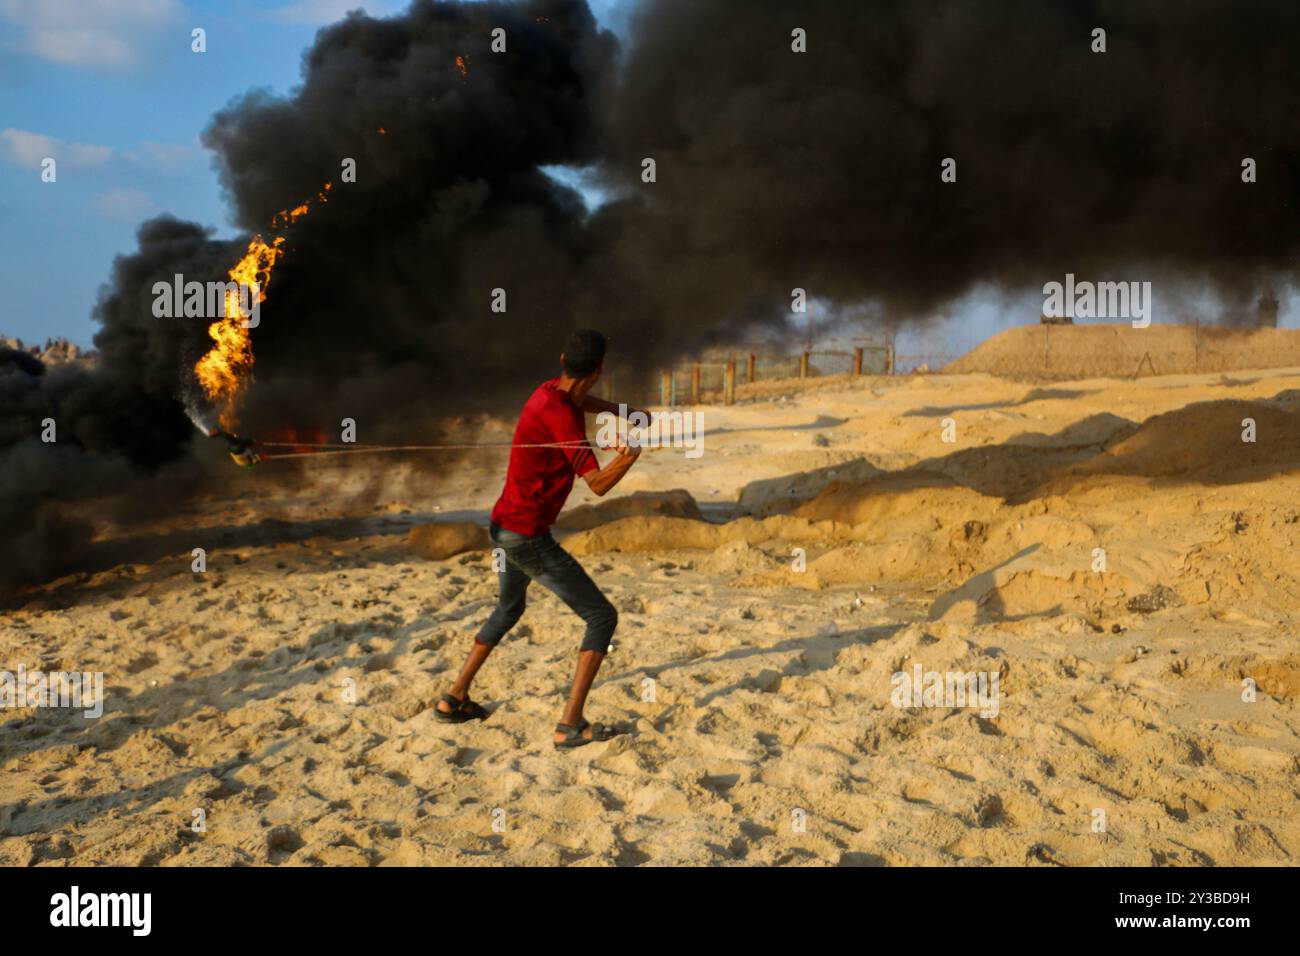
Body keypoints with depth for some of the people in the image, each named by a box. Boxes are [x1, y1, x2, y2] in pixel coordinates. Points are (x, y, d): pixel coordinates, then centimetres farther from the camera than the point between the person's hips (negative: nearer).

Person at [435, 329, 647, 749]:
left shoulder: (551, 390, 4)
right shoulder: (560, 414, -24)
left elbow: (587, 402, 30)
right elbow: (598, 483, -27)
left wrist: (626, 411, 35)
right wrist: (627, 458, -41)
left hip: (503, 527, 10)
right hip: (528, 537, -10)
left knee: (509, 609, 32)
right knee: (602, 617, -5)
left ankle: (455, 698, 37)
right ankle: (571, 724, -9)